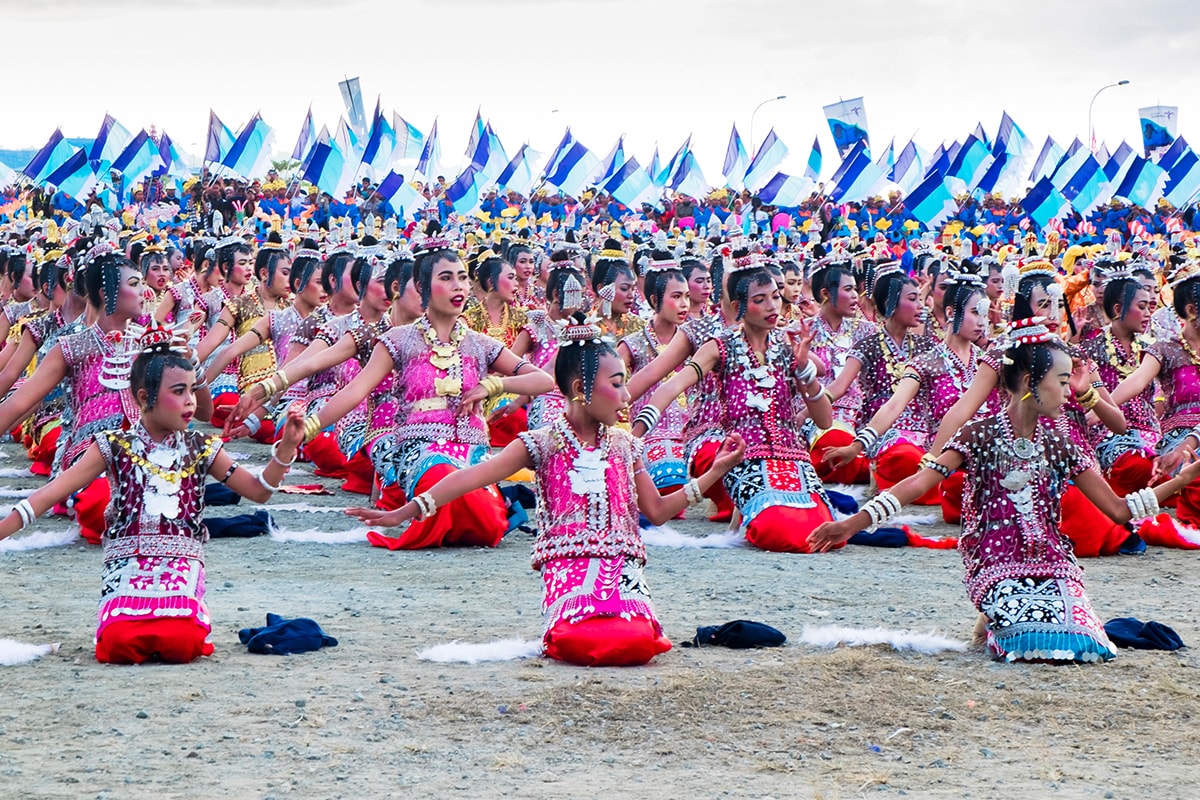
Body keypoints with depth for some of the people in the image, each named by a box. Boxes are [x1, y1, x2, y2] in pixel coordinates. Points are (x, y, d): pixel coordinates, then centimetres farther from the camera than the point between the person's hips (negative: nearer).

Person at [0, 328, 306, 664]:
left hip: (182, 568, 1)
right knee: (119, 645, -30)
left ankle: (175, 623, 6)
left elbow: (258, 491, 10)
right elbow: (53, 493, -2)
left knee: (180, 643, -31)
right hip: (127, 567, -1)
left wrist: (286, 448, -6)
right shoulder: (115, 447, 4)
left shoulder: (200, 449, 11)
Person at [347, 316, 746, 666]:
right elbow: (472, 478, -7)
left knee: (639, 642, -30)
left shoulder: (625, 446, 16)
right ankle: (560, 635, 2)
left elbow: (657, 510, 22)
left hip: (621, 569, 4)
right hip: (567, 567, -3)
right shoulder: (542, 444, 3)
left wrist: (715, 472, 16)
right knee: (580, 644, -35)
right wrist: (403, 512, -16)